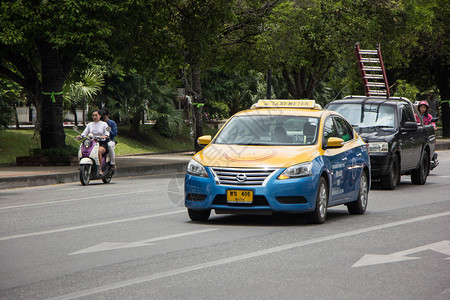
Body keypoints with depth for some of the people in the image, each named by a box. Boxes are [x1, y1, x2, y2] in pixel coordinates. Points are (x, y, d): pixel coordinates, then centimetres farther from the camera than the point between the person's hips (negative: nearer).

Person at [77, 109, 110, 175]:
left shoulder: (104, 124, 8)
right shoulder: (90, 124, 18)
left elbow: (107, 134, -5)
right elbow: (84, 133, 9)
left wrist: (105, 136, -29)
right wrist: (80, 136, -13)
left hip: (102, 143, -3)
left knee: (98, 151, -38)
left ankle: (100, 169, -31)